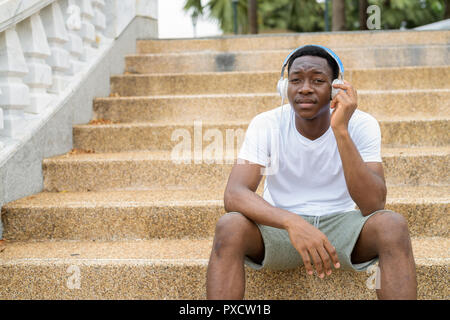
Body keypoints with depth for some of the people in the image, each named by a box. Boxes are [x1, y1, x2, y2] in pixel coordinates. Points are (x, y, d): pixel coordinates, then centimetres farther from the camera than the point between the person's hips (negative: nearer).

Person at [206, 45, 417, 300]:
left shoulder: (362, 125, -11)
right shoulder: (266, 125, -11)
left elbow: (373, 205, -23)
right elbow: (234, 194, -24)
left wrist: (341, 131, -31)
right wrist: (292, 222, -42)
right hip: (280, 225, 0)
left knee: (394, 225, -30)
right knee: (229, 226, -32)